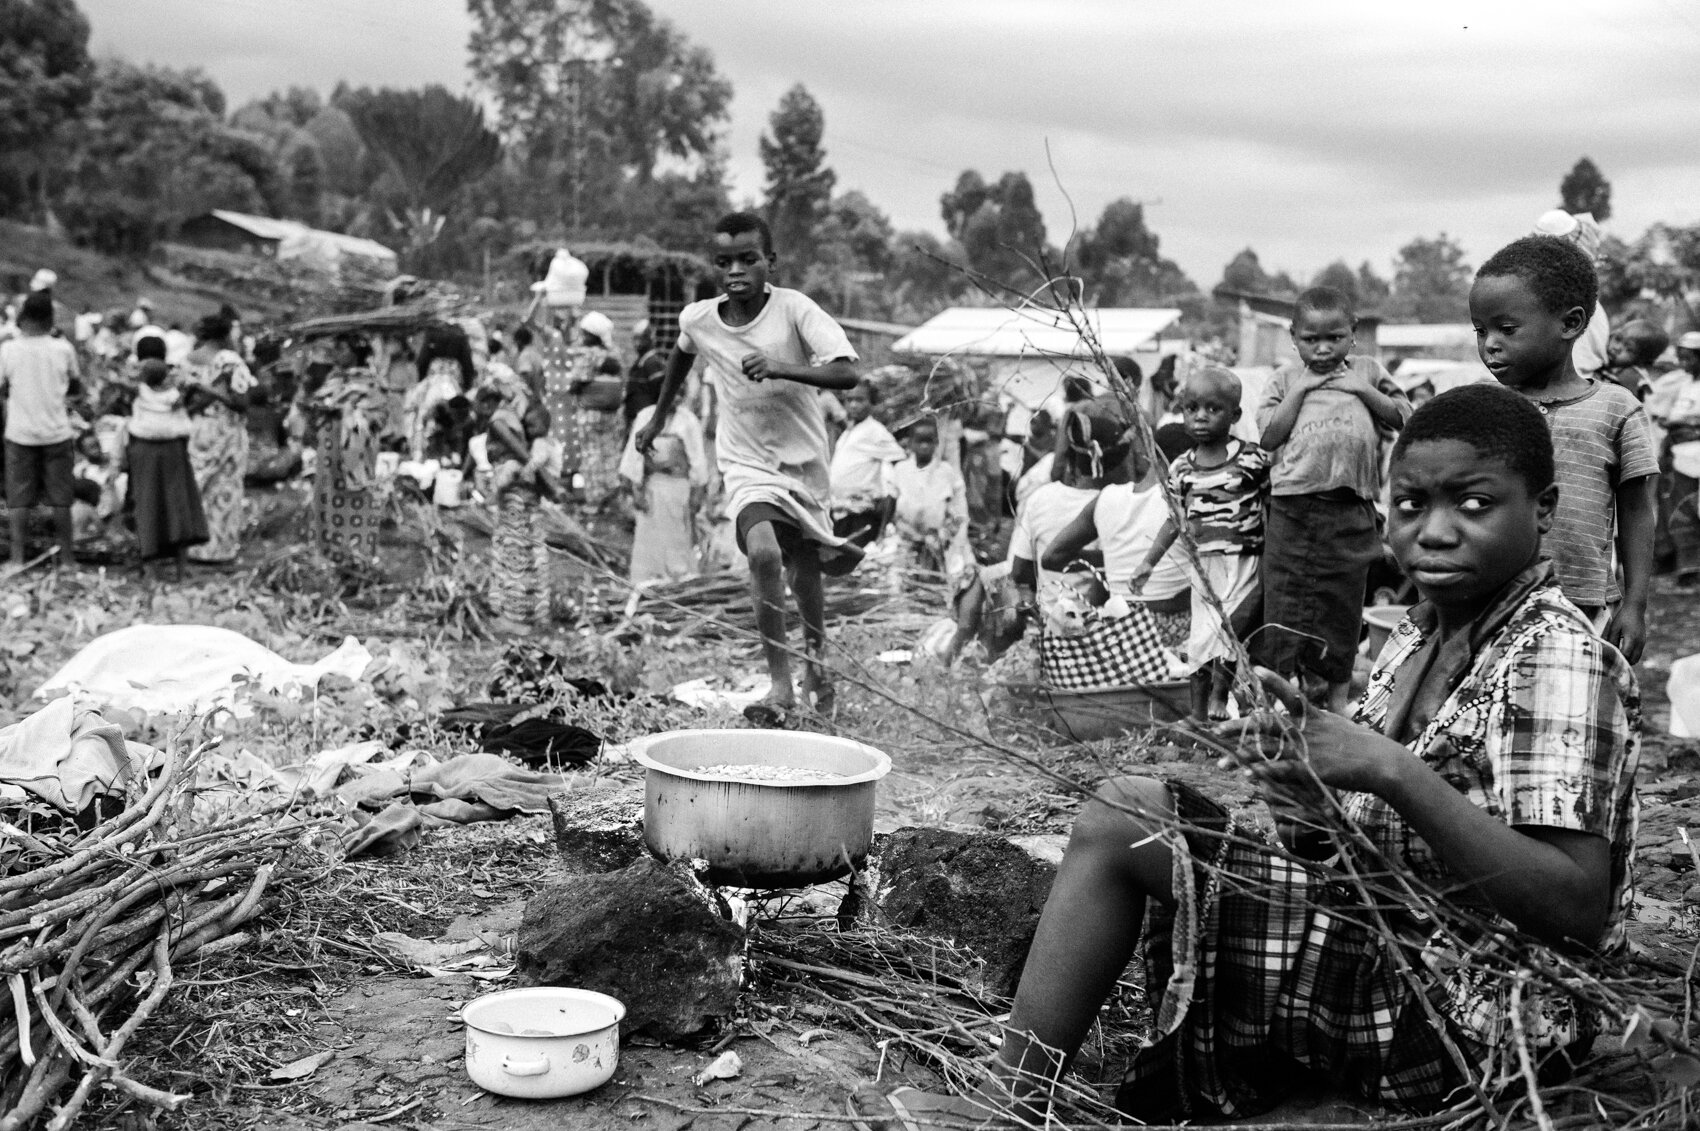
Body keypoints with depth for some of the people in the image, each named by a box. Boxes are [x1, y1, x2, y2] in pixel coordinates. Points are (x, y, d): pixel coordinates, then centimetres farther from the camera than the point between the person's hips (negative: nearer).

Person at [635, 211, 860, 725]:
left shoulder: (794, 309, -18)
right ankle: (780, 684, -18)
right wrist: (659, 416, 25)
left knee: (804, 575, 14)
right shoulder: (697, 320, -7)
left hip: (804, 464, 0)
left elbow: (848, 373, -28)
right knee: (764, 554, -27)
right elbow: (682, 352, 19)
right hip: (747, 466, 0)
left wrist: (782, 368, -41)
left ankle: (816, 659, 46)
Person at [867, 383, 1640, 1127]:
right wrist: (1298, 756, -3)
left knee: (1121, 819, -14)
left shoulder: (1558, 660, -16)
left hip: (1459, 1015, -9)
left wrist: (1391, 770, -32)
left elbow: (1578, 909, -24)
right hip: (1388, 943, 9)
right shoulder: (1422, 633, 10)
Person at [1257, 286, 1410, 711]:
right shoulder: (1286, 377, 8)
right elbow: (1269, 437, -2)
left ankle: (1338, 688, 19)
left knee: (1343, 597, 9)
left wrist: (1364, 390, -3)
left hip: (1351, 508, 1)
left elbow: (1404, 418, 7)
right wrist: (1300, 390, -5)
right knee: (1285, 596, -1)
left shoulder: (1367, 371, 12)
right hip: (1293, 505, -1)